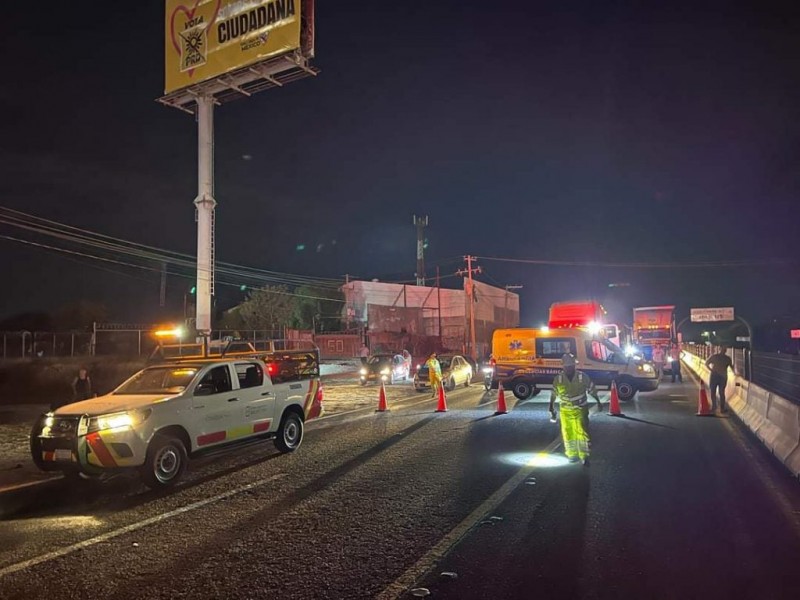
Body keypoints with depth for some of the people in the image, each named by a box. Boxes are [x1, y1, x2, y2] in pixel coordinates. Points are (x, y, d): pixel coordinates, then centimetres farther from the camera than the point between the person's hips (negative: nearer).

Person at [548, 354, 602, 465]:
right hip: (566, 411, 1)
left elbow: (592, 390, 2)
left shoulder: (583, 377, -12)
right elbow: (553, 395, 0)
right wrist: (552, 410, 4)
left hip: (581, 410, -1)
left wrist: (599, 402, 11)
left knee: (582, 432, -7)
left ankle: (584, 456, 5)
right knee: (568, 434, 10)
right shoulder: (558, 379, -11)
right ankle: (572, 455, 28)